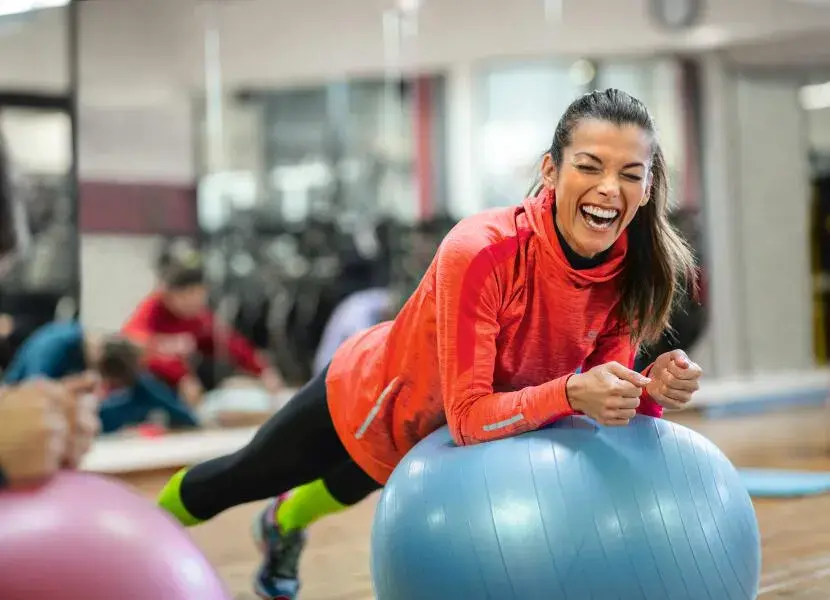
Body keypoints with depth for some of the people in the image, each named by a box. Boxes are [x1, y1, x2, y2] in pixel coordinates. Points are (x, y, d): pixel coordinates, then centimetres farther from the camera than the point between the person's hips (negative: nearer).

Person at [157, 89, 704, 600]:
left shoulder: (631, 272, -26)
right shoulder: (481, 252, -42)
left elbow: (603, 396, -18)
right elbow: (467, 414, -41)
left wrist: (652, 391, -39)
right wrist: (569, 392, -55)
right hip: (367, 400, -5)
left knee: (350, 485, 37)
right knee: (241, 479, 24)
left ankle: (283, 525, 72)